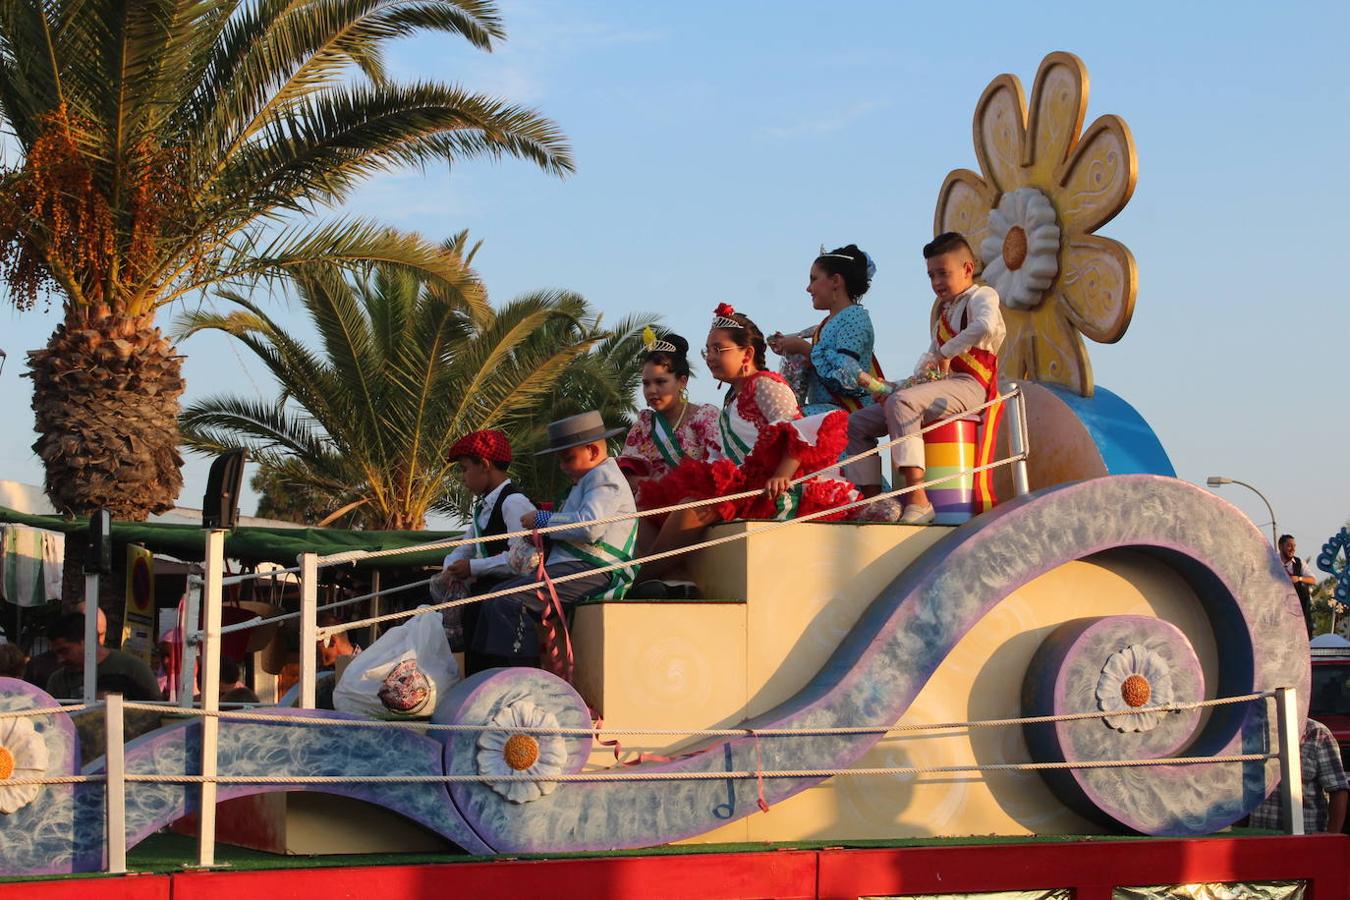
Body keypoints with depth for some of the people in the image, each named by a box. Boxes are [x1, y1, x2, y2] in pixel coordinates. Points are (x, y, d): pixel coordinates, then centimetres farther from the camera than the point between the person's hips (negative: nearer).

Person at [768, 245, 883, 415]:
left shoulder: (855, 316, -7)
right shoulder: (828, 322, 21)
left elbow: (847, 374, -22)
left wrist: (804, 348, -12)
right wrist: (790, 352, 8)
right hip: (823, 407, 9)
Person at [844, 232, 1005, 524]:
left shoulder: (981, 296, 0)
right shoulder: (943, 309, 28)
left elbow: (985, 326, -25)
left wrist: (946, 352, -19)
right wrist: (916, 376, 8)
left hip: (969, 386, -10)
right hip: (939, 387, 10)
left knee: (900, 402, -37)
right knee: (857, 423, 1)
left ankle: (918, 501, -46)